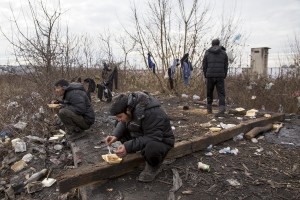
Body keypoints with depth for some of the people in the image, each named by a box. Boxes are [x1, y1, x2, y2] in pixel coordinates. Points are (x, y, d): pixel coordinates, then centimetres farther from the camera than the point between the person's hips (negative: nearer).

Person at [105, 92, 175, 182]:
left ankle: (153, 167, -5)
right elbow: (123, 123, 2)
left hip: (161, 140, -7)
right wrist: (115, 135, -17)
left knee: (151, 149, -38)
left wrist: (129, 147, -37)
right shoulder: (129, 105, -13)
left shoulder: (151, 113, -35)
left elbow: (153, 138, -34)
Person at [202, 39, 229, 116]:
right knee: (221, 93, -1)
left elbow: (204, 66, 2)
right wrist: (224, 76, 13)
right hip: (220, 77, 0)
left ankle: (209, 108, 20)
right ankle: (222, 109, -18)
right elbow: (226, 66, 6)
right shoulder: (224, 53, 7)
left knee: (209, 92, 16)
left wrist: (206, 76, 11)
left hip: (210, 76, 0)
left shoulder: (207, 53, 4)